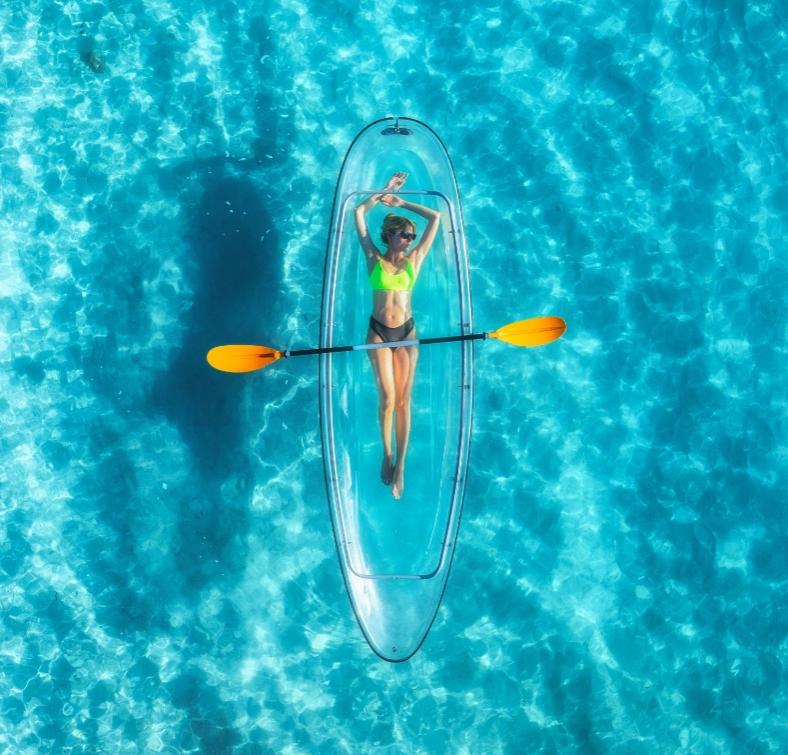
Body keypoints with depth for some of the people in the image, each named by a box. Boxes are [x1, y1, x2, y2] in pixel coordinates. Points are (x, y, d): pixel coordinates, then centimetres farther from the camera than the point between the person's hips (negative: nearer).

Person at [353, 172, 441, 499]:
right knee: (387, 399, -6)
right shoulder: (374, 259, 1)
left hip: (407, 332, 1)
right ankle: (386, 454, 15)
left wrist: (401, 202, 11)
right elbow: (359, 213, 3)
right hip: (378, 333, -1)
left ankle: (400, 466, 3)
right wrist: (385, 191, 10)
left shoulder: (414, 260, 4)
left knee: (403, 400, -1)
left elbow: (436, 217, 7)